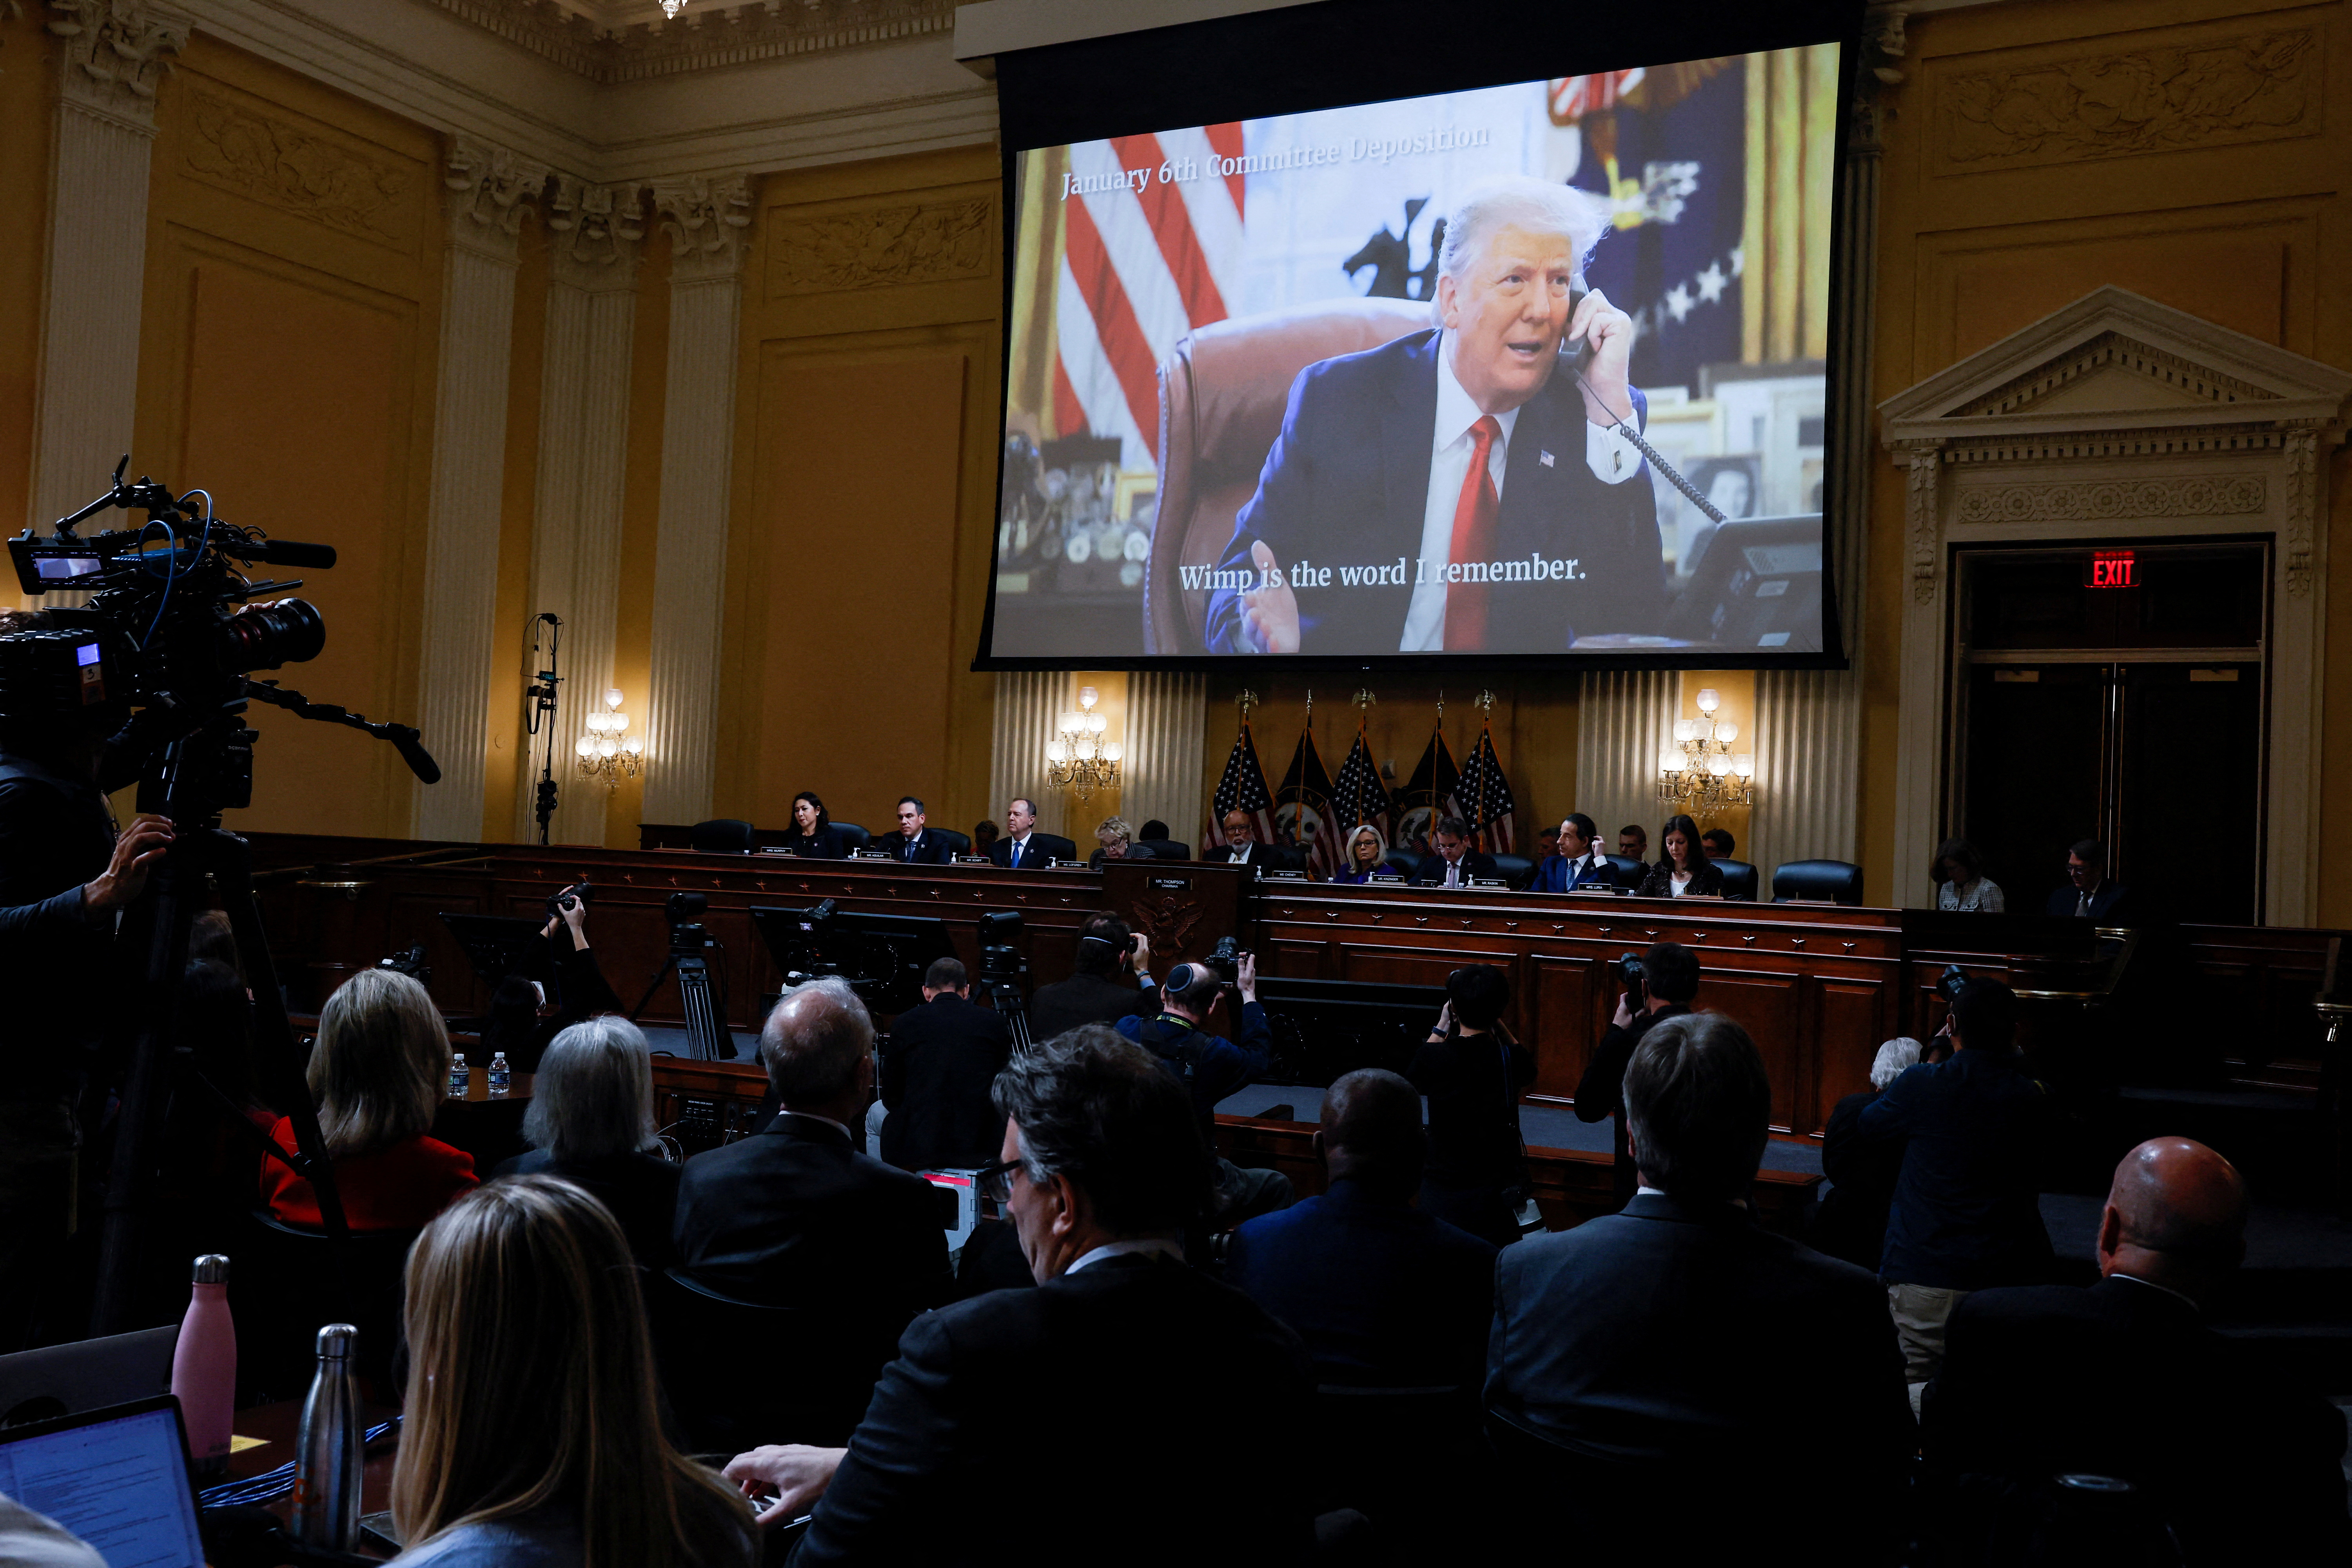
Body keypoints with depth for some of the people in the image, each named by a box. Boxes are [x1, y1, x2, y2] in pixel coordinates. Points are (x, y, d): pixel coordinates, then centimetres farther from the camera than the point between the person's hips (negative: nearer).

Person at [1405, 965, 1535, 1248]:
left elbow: (1411, 1079, 14)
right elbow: (1529, 1066, 17)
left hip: (1439, 1197, 0)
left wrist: (1441, 1028, 17)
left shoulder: (1433, 1056, -11)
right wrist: (1494, 1021, 15)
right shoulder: (1510, 1059, -10)